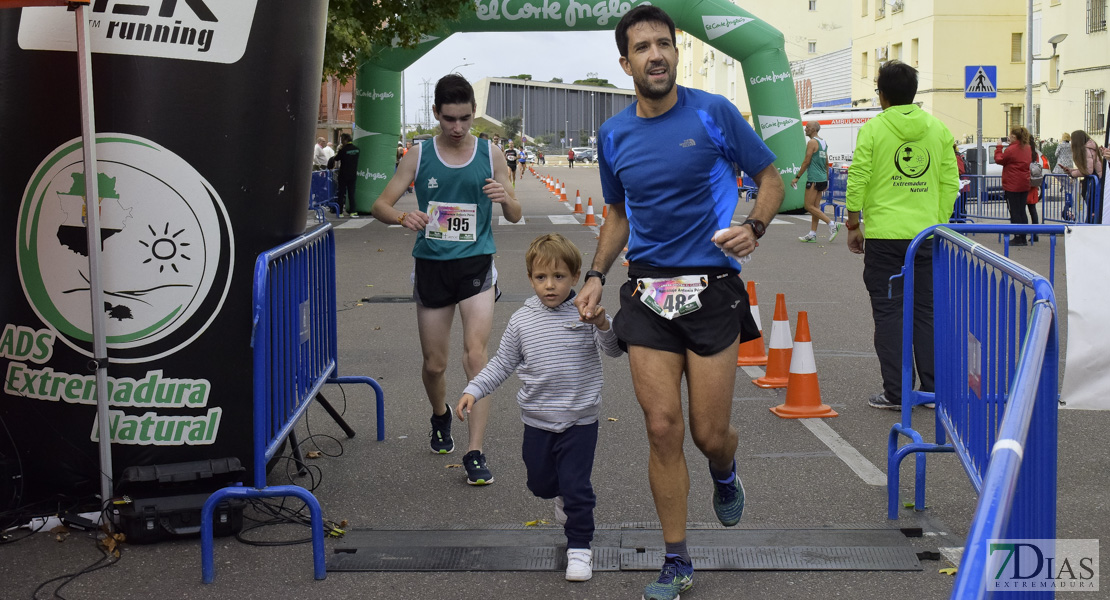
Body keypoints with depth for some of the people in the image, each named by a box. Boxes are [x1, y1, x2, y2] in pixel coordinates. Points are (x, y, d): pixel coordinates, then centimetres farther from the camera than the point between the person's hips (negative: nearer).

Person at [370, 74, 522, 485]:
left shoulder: (490, 155, 2)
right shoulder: (419, 155, 1)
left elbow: (515, 216, 6)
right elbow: (380, 205, 0)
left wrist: (506, 199, -18)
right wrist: (402, 216, -24)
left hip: (476, 263, -1)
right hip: (431, 265, 1)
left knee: (476, 354, -17)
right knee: (433, 364, 11)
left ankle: (476, 452, -14)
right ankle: (440, 418, 43)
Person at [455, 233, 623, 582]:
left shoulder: (585, 314, -8)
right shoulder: (522, 320, -1)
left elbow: (616, 349, -14)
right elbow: (502, 363, 6)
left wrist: (604, 327, -33)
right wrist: (474, 391, -4)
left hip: (580, 420, -3)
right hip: (537, 420, 3)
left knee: (576, 486, -3)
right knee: (540, 482, 17)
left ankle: (579, 546, 14)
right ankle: (561, 496, 51)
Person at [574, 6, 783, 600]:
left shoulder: (713, 113, -3)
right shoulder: (613, 135, 8)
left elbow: (770, 178, 6)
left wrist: (753, 227, -13)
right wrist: (595, 275, 9)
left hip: (712, 289, -2)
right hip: (648, 294, 3)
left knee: (710, 434, -1)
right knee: (662, 427, -4)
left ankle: (724, 473, 39)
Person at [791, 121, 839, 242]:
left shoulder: (812, 142, -11)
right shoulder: (824, 143, 16)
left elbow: (806, 161, -14)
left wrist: (797, 177, -9)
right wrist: (826, 180, 23)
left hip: (813, 179, -9)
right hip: (822, 178, 9)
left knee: (809, 206, -7)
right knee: (816, 207, 9)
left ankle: (832, 224, -14)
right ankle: (812, 234, 9)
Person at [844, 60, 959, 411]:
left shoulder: (873, 129, -4)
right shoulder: (938, 129, 7)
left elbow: (858, 181, -7)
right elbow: (950, 183, 7)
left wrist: (853, 225, 3)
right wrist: (940, 224, 15)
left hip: (884, 235, -3)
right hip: (927, 234, 4)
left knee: (888, 312, 2)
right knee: (926, 310, 11)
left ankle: (896, 392, 2)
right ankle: (932, 389, 14)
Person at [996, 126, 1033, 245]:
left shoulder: (1011, 150, -16)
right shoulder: (1027, 148, 6)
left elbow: (999, 160, -6)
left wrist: (998, 147, 8)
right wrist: (1012, 143, 14)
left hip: (1012, 186, -7)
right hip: (1024, 185, 7)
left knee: (1014, 212, -2)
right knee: (1022, 212, 11)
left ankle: (1017, 238, -3)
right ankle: (1023, 238, 13)